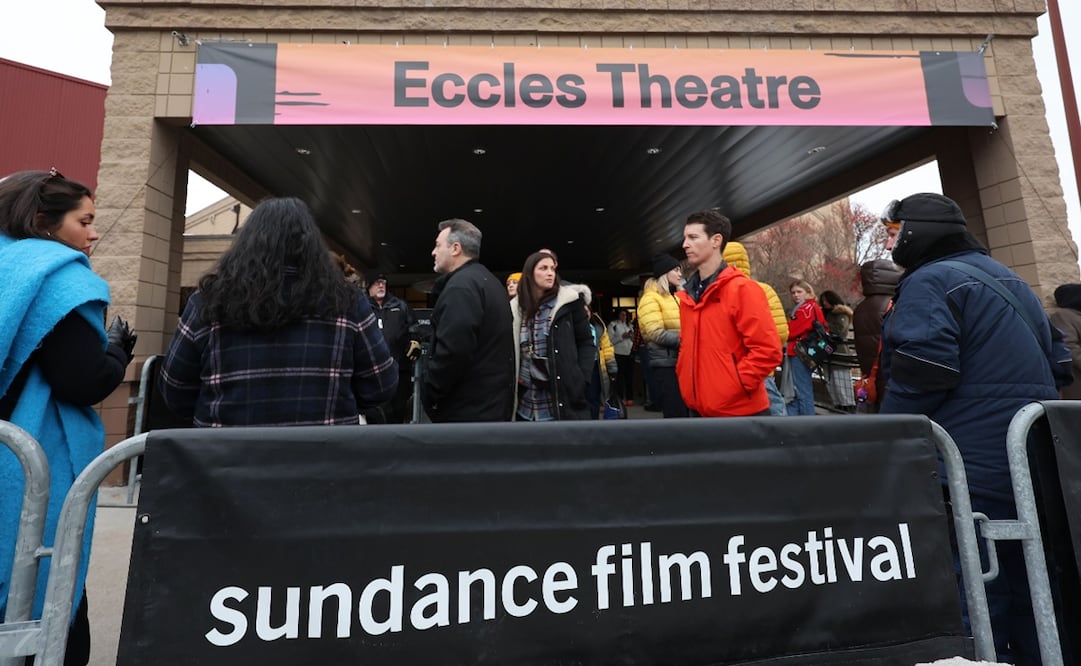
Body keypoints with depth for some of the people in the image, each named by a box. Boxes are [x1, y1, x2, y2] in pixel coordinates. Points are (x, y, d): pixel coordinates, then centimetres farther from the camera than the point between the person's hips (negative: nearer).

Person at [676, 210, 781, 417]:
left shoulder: (742, 289, -11)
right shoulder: (687, 295, 10)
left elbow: (768, 350, -17)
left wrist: (735, 385, -18)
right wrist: (684, 377, 8)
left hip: (740, 411, -7)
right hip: (700, 410, 7)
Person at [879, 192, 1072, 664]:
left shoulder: (929, 281, -11)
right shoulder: (1008, 280, 19)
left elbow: (919, 378, -21)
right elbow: (1057, 364, 23)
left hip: (971, 469, -10)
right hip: (1035, 462, 10)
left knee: (969, 601, -3)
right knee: (1028, 586, 19)